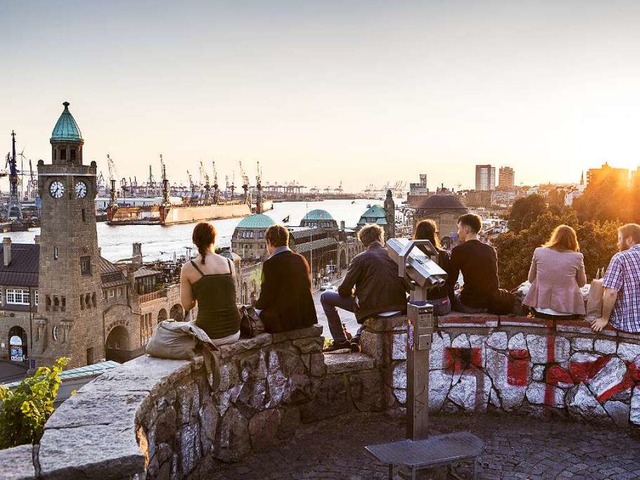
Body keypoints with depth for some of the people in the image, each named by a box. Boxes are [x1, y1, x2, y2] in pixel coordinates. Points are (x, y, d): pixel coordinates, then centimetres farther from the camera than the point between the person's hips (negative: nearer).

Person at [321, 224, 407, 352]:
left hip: (371, 307, -5)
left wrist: (352, 293, 18)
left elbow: (344, 291, -5)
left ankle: (340, 341, 9)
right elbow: (406, 285, 13)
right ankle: (357, 339, 29)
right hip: (397, 307, 5)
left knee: (325, 297, 9)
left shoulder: (360, 259, -7)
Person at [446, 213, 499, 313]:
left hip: (469, 305, -6)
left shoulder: (459, 250, -9)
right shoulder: (491, 250, 9)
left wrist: (451, 301, 7)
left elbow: (450, 281, -8)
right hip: (491, 304, 6)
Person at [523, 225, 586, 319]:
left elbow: (531, 279, 8)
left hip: (540, 310, 2)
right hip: (566, 313, -1)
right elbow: (582, 283, 7)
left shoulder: (539, 252, -3)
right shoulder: (576, 257, -8)